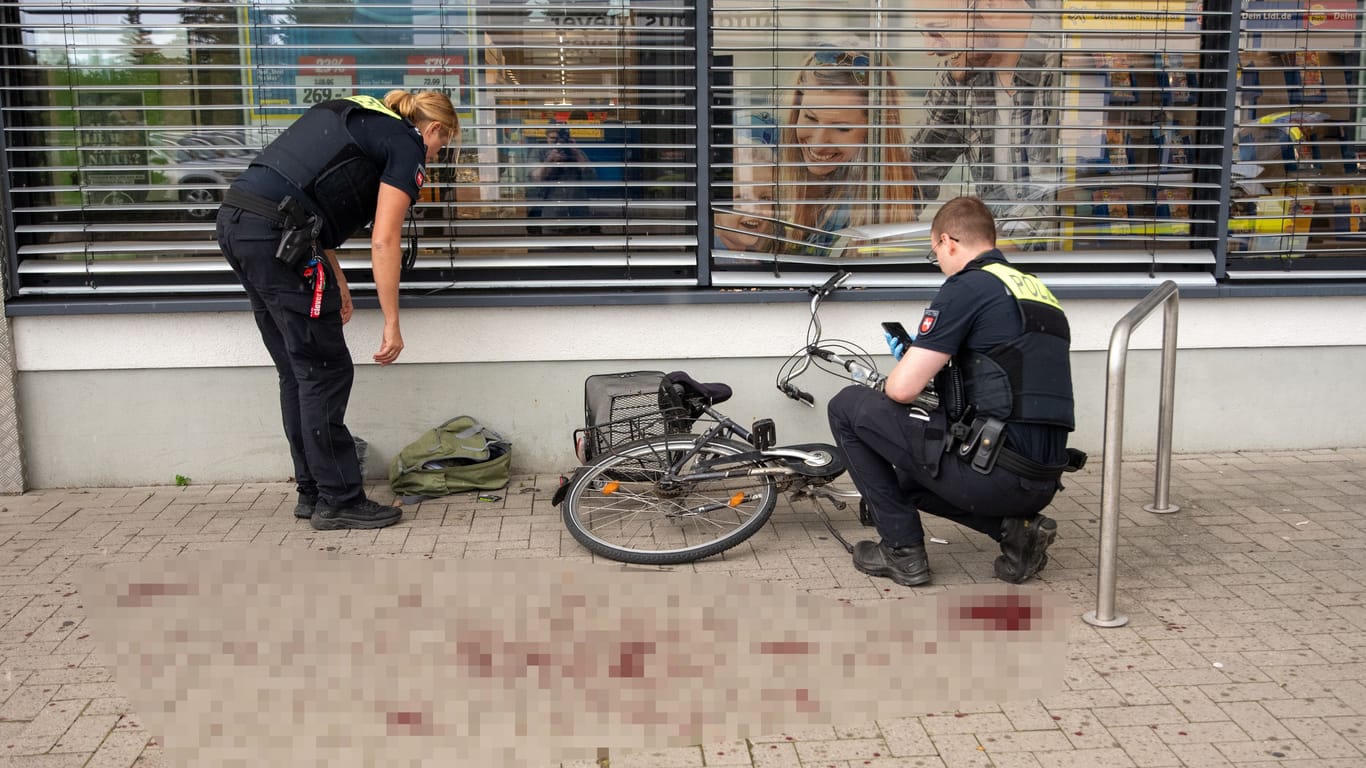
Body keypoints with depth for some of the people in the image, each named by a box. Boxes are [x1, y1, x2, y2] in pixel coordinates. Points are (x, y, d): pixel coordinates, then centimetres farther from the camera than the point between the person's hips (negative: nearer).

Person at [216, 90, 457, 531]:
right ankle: (338, 501, 9)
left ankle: (312, 492, 24)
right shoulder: (408, 148, 1)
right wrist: (392, 324, -3)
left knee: (297, 374, 16)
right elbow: (384, 242, -7)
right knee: (326, 373, 1)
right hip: (276, 235, -9)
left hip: (235, 221, 9)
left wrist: (335, 280, 27)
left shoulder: (357, 120, 26)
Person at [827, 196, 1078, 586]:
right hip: (1043, 484, 9)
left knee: (848, 406, 4)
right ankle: (1015, 527, 11)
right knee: (909, 478, 33)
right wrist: (938, 365, 30)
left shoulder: (967, 287, -8)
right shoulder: (1039, 292, 18)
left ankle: (902, 550, 6)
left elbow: (903, 389, -12)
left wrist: (895, 374, 12)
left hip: (992, 470, -9)